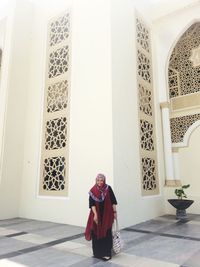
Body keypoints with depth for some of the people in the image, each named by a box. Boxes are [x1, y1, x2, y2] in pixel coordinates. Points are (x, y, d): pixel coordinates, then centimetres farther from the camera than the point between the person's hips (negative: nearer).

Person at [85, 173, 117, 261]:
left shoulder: (108, 189, -6)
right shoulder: (93, 190, -7)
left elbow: (113, 201, -1)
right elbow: (92, 204, -11)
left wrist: (114, 212, -1)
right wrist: (95, 215, -18)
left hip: (107, 215, 0)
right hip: (97, 214, 0)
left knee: (106, 233, 3)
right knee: (96, 233, 8)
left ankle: (106, 253, 15)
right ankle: (97, 252, 25)